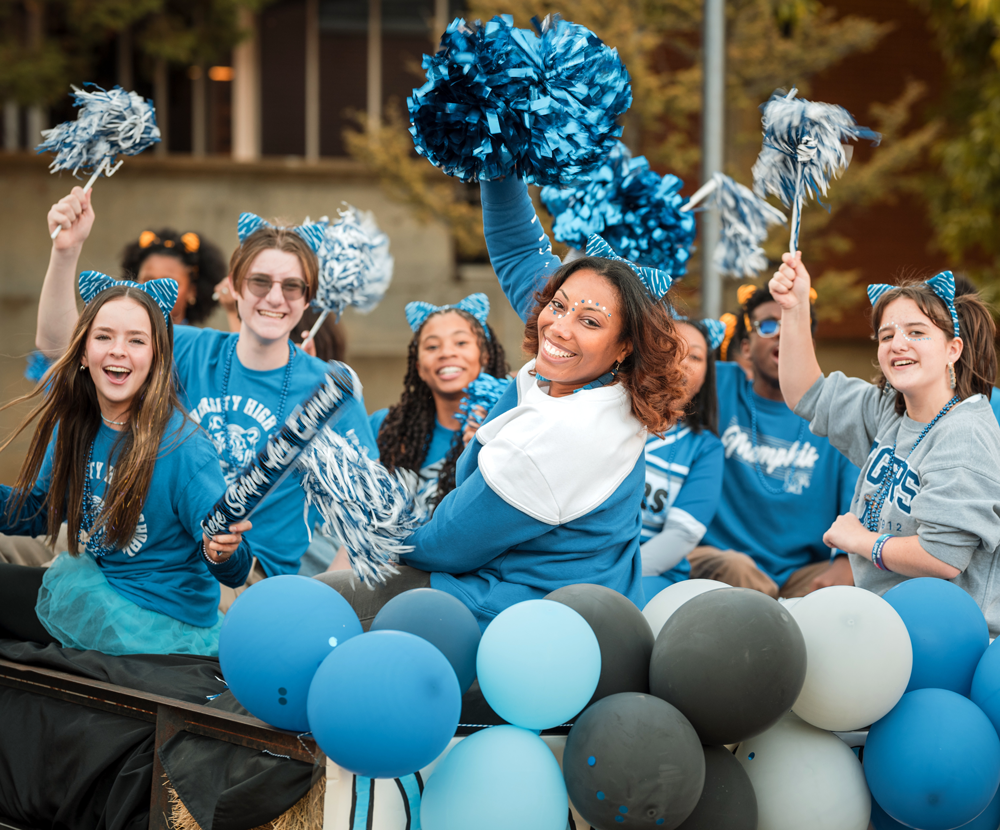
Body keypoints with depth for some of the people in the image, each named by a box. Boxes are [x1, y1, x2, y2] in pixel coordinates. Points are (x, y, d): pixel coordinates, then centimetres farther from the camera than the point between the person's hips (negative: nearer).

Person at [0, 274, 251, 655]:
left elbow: (236, 570, -19)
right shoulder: (74, 426, -3)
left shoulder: (182, 448, -23)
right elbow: (38, 511, 12)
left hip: (158, 624, -7)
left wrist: (221, 553, -43)